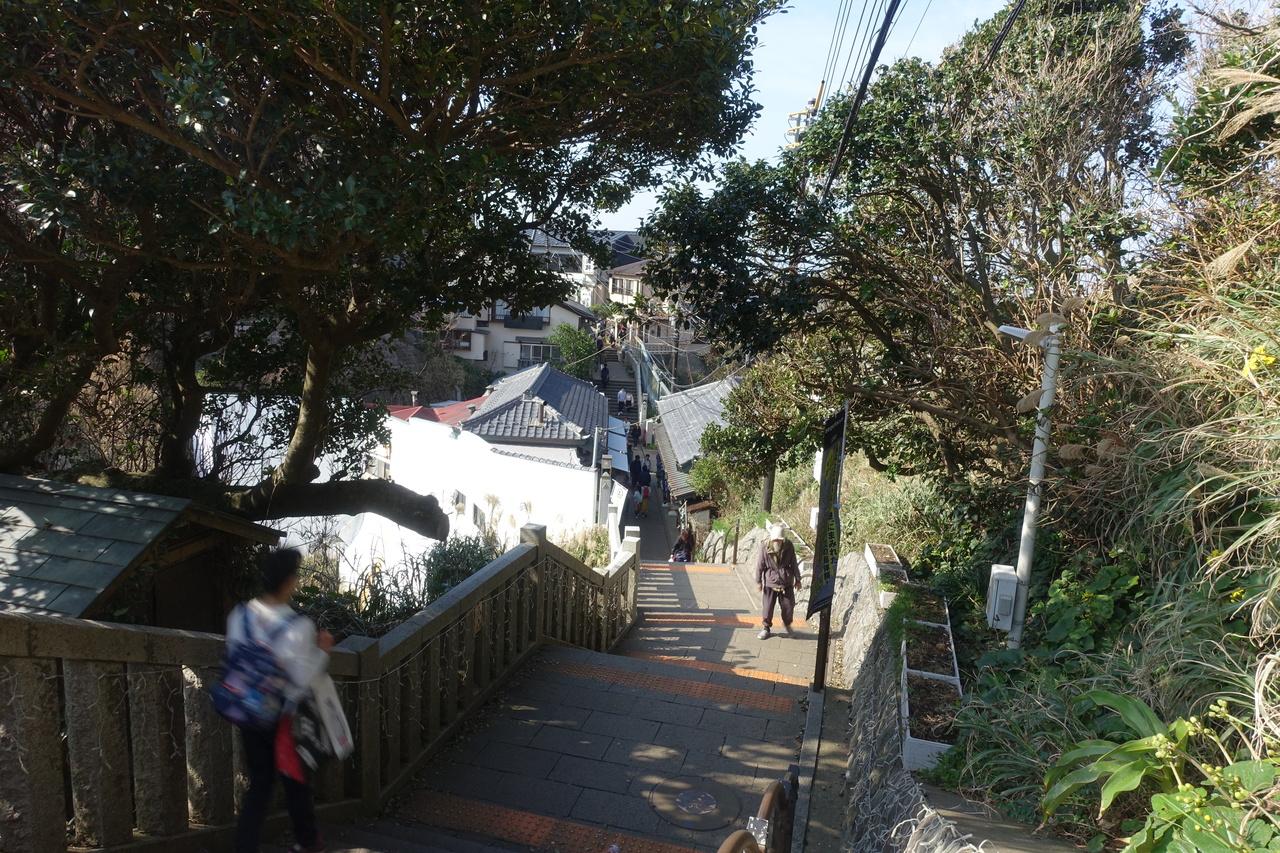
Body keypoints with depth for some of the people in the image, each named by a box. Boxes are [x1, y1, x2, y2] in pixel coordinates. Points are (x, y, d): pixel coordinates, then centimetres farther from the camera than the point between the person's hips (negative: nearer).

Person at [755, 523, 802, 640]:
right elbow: (760, 566, -5)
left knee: (788, 606, 8)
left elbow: (794, 564, 2)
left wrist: (798, 580, 8)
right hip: (770, 583, -1)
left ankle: (787, 625, 37)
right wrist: (758, 581, -1)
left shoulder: (789, 547, -10)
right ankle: (767, 628, 23)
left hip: (786, 583, 1)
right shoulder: (765, 548, -15)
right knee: (767, 608, 1)